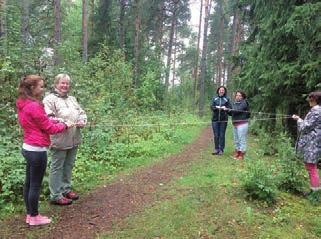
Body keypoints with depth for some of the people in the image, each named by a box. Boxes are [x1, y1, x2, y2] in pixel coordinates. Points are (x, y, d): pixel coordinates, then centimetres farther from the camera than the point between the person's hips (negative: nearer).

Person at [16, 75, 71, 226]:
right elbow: (49, 128, -13)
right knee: (36, 185, 3)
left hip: (28, 148, 10)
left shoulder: (23, 104, 8)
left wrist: (54, 121, 4)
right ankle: (34, 217, 17)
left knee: (28, 183, 16)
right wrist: (65, 125, 1)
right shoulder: (34, 106, -20)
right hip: (37, 150, -9)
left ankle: (29, 214, 29)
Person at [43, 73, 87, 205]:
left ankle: (66, 189, 32)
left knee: (69, 166, 17)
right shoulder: (50, 99, -6)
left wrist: (82, 121, -3)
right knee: (57, 168, 2)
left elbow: (81, 113, 17)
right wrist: (63, 123, -23)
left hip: (73, 140, 7)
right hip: (59, 140, -7)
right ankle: (56, 196, 12)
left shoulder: (72, 99, 17)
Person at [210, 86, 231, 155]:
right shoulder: (214, 98, 9)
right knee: (216, 135, 3)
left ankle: (221, 149, 10)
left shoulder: (227, 99, 6)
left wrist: (225, 108, -21)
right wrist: (216, 107, -21)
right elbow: (211, 106, -1)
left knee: (222, 135, 1)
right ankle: (216, 149, 13)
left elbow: (230, 107, -1)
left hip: (223, 119, -1)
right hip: (215, 119, 1)